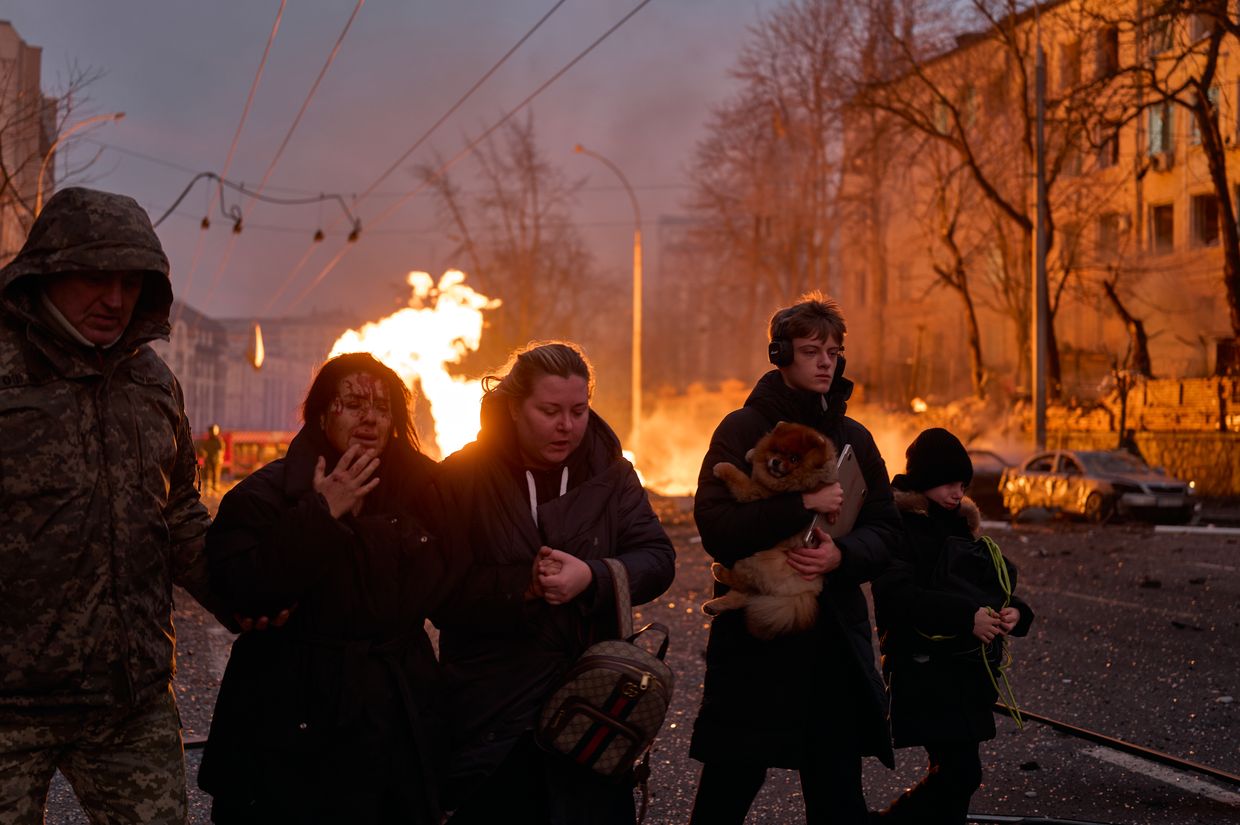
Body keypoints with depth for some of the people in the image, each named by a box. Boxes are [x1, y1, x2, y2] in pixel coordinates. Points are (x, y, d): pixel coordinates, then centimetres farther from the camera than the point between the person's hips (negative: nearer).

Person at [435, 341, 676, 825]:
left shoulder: (610, 474, 5)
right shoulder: (464, 476, -5)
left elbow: (657, 558, -3)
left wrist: (591, 577, -21)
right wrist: (521, 585, -24)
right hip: (493, 708, -2)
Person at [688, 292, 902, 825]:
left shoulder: (854, 438, 11)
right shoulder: (743, 430, -3)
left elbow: (885, 528, 7)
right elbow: (716, 527, -16)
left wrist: (843, 555, -13)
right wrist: (804, 505, -20)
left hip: (835, 638, 4)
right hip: (754, 636, -4)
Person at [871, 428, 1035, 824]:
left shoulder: (960, 522, 14)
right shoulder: (899, 524, -9)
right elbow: (897, 594, -23)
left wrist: (1014, 612, -5)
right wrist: (967, 616, -27)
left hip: (966, 668, 8)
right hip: (923, 669, -8)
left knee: (954, 773, 9)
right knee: (961, 772, -13)